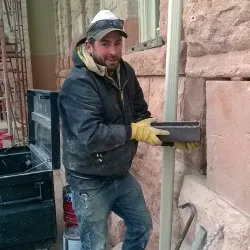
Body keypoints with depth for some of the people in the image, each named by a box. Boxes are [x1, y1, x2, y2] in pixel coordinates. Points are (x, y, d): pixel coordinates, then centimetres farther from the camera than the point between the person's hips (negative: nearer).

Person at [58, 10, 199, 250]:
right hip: (90, 182, -7)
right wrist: (133, 132, -25)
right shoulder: (78, 83, -24)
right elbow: (91, 136, -34)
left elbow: (141, 115, 4)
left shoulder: (125, 72, 0)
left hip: (121, 175, 7)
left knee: (142, 226, 23)